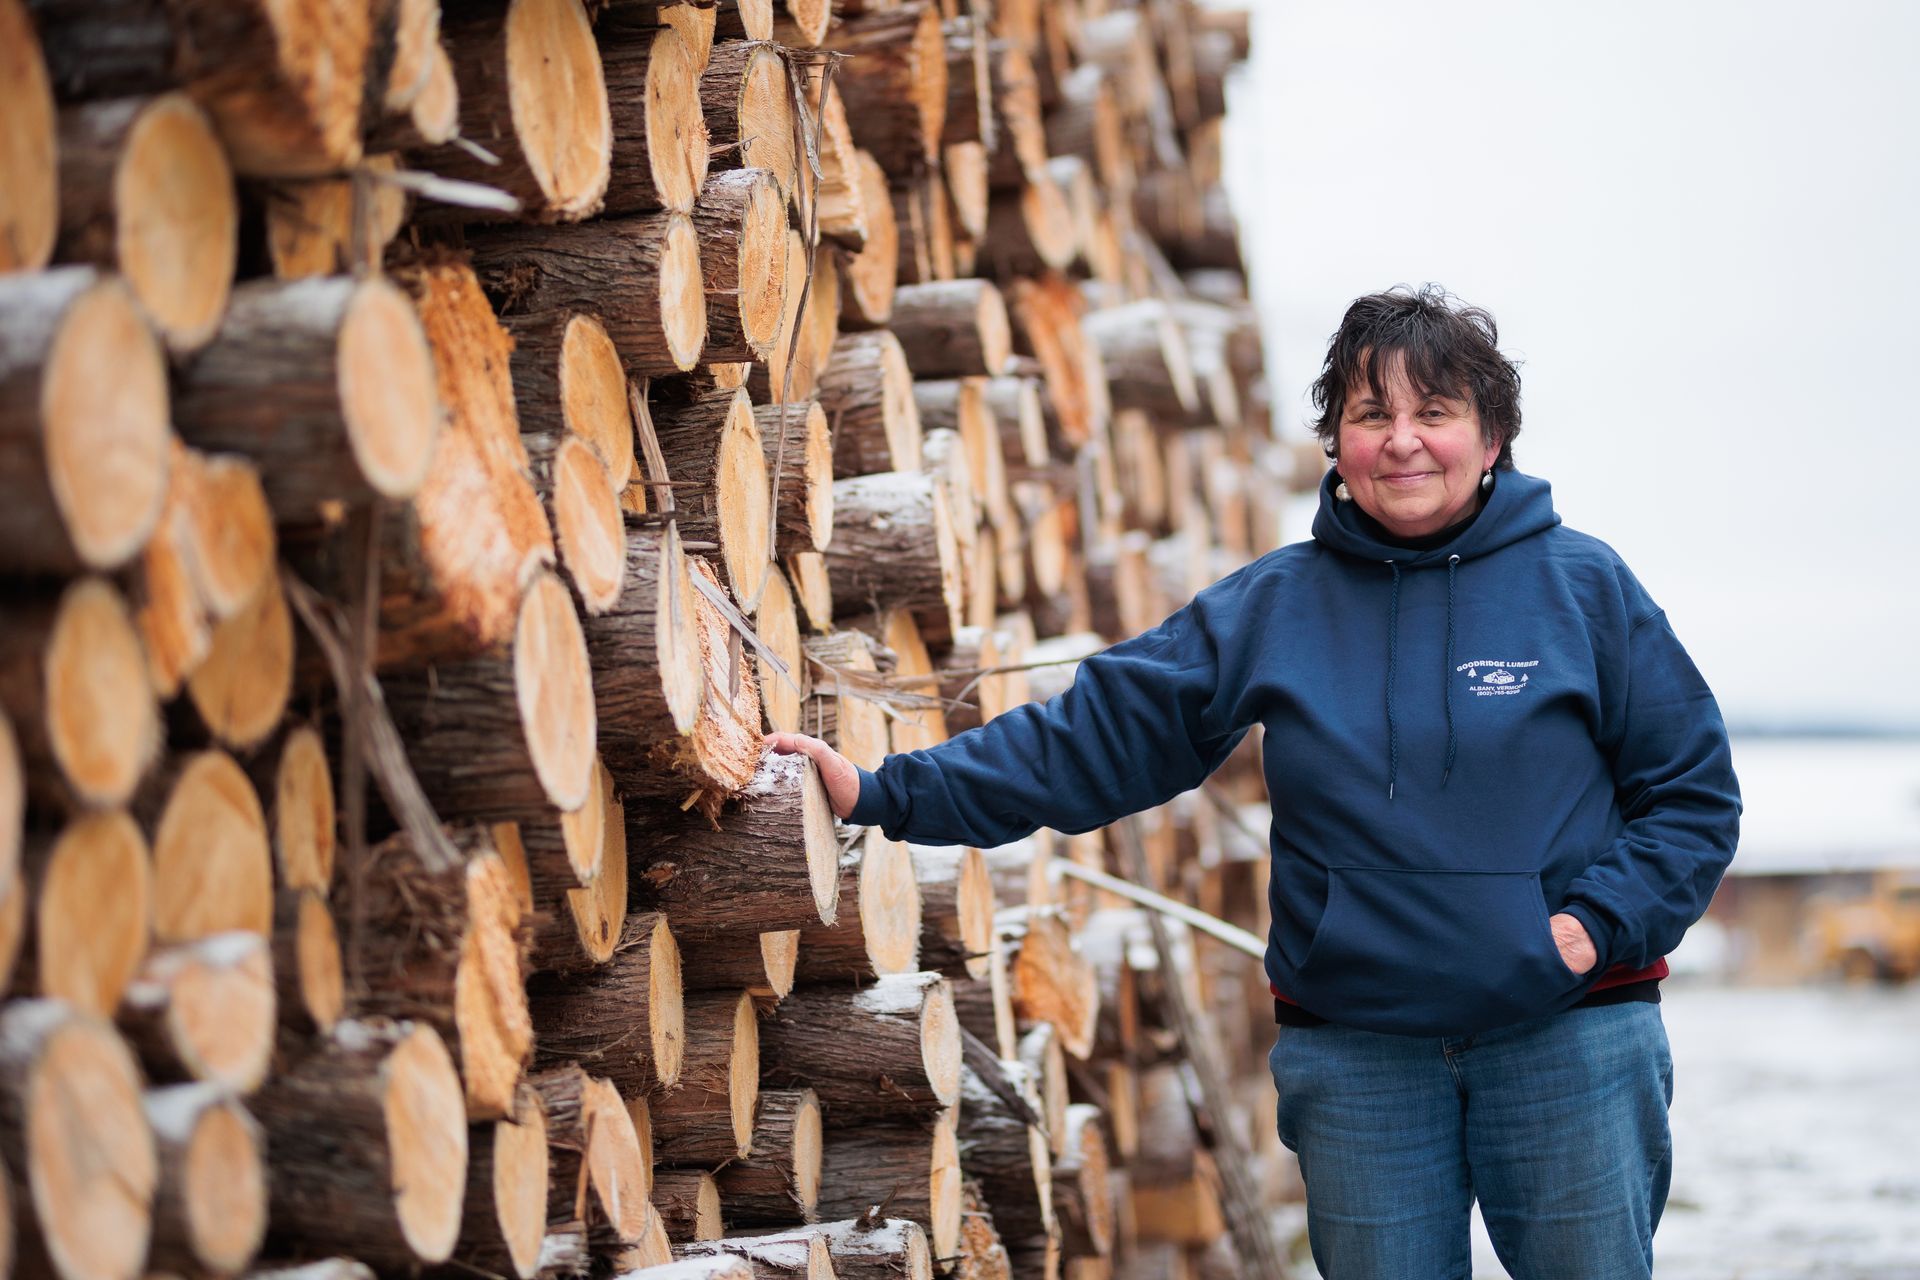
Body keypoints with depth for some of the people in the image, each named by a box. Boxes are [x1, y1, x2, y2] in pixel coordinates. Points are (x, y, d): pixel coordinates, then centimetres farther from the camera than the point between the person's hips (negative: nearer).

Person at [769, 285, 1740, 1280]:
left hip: (1568, 1038, -1)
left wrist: (1599, 920, -11)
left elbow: (1695, 795, 4)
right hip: (1355, 1057, 1)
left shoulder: (1585, 588, -1)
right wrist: (887, 794, -4)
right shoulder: (1271, 608, 3)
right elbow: (1091, 736, 2)